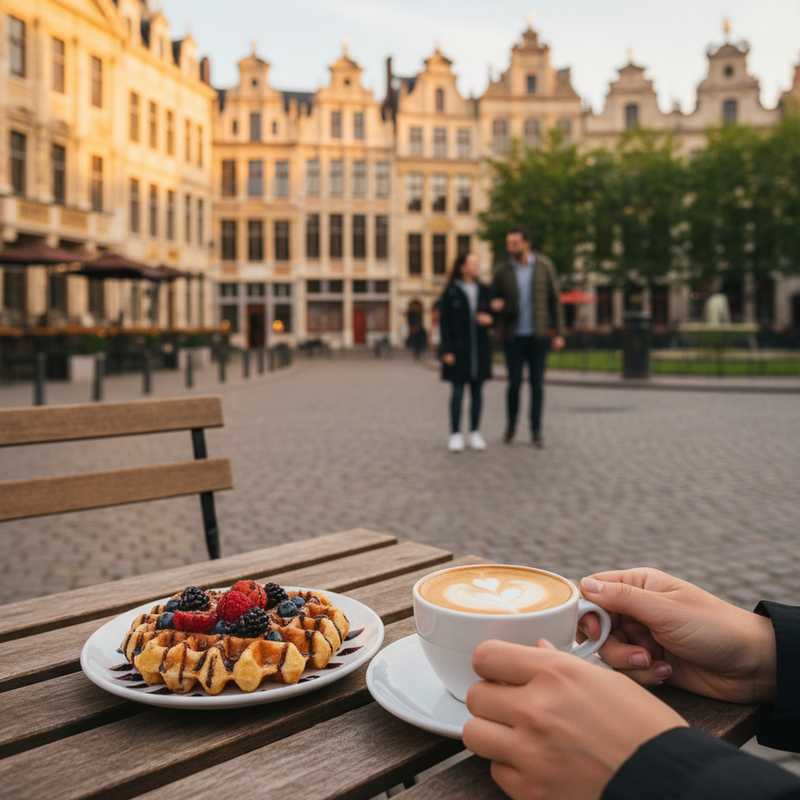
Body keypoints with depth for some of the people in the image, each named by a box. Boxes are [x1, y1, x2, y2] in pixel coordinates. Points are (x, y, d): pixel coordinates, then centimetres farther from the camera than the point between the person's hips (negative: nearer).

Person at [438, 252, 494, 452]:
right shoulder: (450, 292, -4)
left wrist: (489, 319, -12)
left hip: (480, 347, 4)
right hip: (458, 347, -3)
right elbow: (444, 323, -6)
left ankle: (475, 433, 13)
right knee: (458, 390, -3)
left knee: (477, 390, 5)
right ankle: (455, 435, 4)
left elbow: (491, 313, 13)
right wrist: (446, 351, -13)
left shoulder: (484, 290, 6)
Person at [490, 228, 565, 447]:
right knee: (514, 383, -2)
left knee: (537, 384, 1)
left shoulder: (544, 265, -2)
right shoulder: (502, 273, 0)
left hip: (538, 336, 0)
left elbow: (555, 299, 1)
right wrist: (496, 306, -19)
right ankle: (511, 424, 22)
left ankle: (536, 431, 10)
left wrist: (559, 333, -2)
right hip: (513, 337, 0)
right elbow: (495, 303, 8)